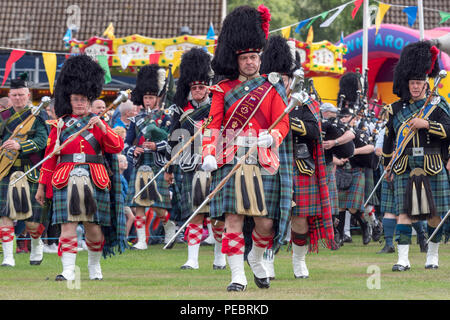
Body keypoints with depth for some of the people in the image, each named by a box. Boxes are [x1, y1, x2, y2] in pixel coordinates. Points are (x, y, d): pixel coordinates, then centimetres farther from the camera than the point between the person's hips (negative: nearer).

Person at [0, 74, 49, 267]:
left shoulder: (38, 116, 2)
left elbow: (42, 141, -10)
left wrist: (20, 146, -24)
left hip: (31, 173, -2)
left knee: (32, 221, 1)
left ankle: (36, 245, 31)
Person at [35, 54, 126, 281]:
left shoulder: (98, 123, 11)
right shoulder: (60, 125, 11)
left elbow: (117, 147, -1)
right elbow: (49, 157, 10)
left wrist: (102, 127, -15)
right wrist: (42, 186, 7)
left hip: (94, 180, 0)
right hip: (66, 180, 0)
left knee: (93, 228, 4)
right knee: (68, 226, -9)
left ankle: (94, 264, 27)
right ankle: (68, 270, -10)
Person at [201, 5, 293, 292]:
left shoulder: (272, 88, 8)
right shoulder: (224, 89, 9)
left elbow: (282, 122, 2)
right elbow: (213, 125, 4)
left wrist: (272, 137, -21)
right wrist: (209, 155, -11)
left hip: (264, 163, 0)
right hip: (231, 162, 0)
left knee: (265, 222, 1)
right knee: (233, 220, -6)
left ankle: (256, 258, 31)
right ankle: (238, 276, -2)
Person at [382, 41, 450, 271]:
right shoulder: (397, 109, 10)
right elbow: (389, 140, 17)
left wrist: (427, 124, -16)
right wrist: (388, 167, 19)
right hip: (405, 170, 1)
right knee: (405, 213, -7)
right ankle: (403, 259, -9)